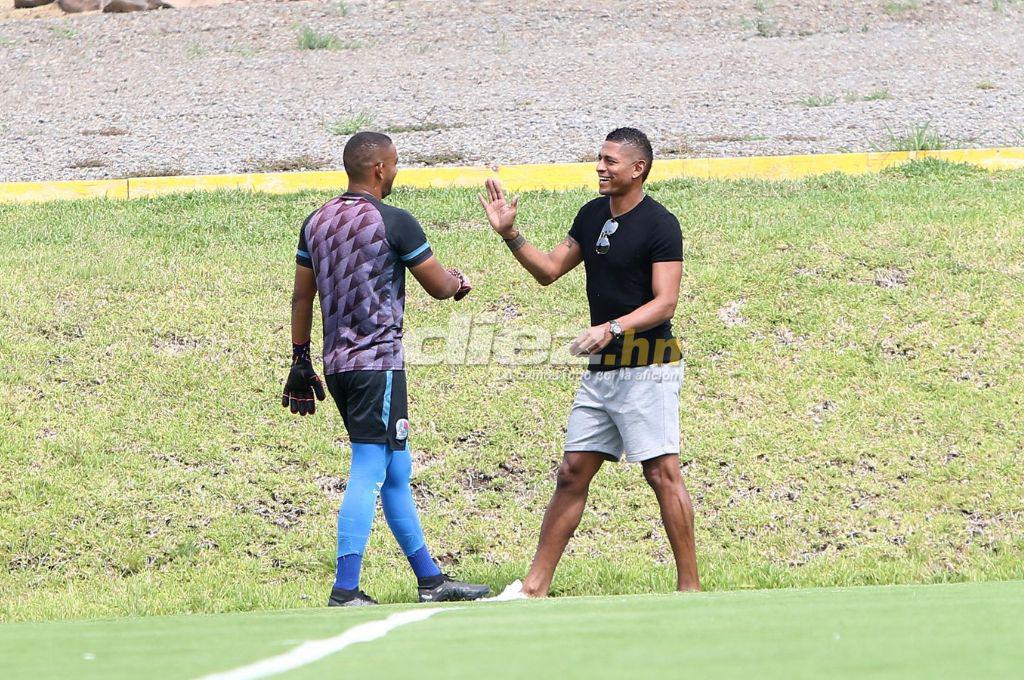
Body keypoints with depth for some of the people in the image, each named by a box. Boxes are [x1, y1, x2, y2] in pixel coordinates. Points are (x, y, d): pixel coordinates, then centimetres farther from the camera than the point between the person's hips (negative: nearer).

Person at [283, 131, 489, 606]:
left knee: (396, 471, 16)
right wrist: (460, 282, 18)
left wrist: (300, 361, 21)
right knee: (369, 473, -9)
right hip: (377, 361, -8)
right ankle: (345, 592, -14)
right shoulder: (393, 222, -11)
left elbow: (301, 296, 14)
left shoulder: (316, 222, 10)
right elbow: (439, 286, -4)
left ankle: (431, 581, 22)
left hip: (336, 363, 8)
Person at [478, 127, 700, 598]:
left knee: (663, 473, -9)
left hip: (647, 368, -8)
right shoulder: (593, 216, 13)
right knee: (573, 472, 8)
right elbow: (548, 271, 19)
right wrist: (510, 234, 6)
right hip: (600, 368, 8)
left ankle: (689, 587, -4)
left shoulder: (660, 225, -11)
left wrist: (612, 328, -29)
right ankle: (534, 587, 11)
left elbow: (664, 303, -17)